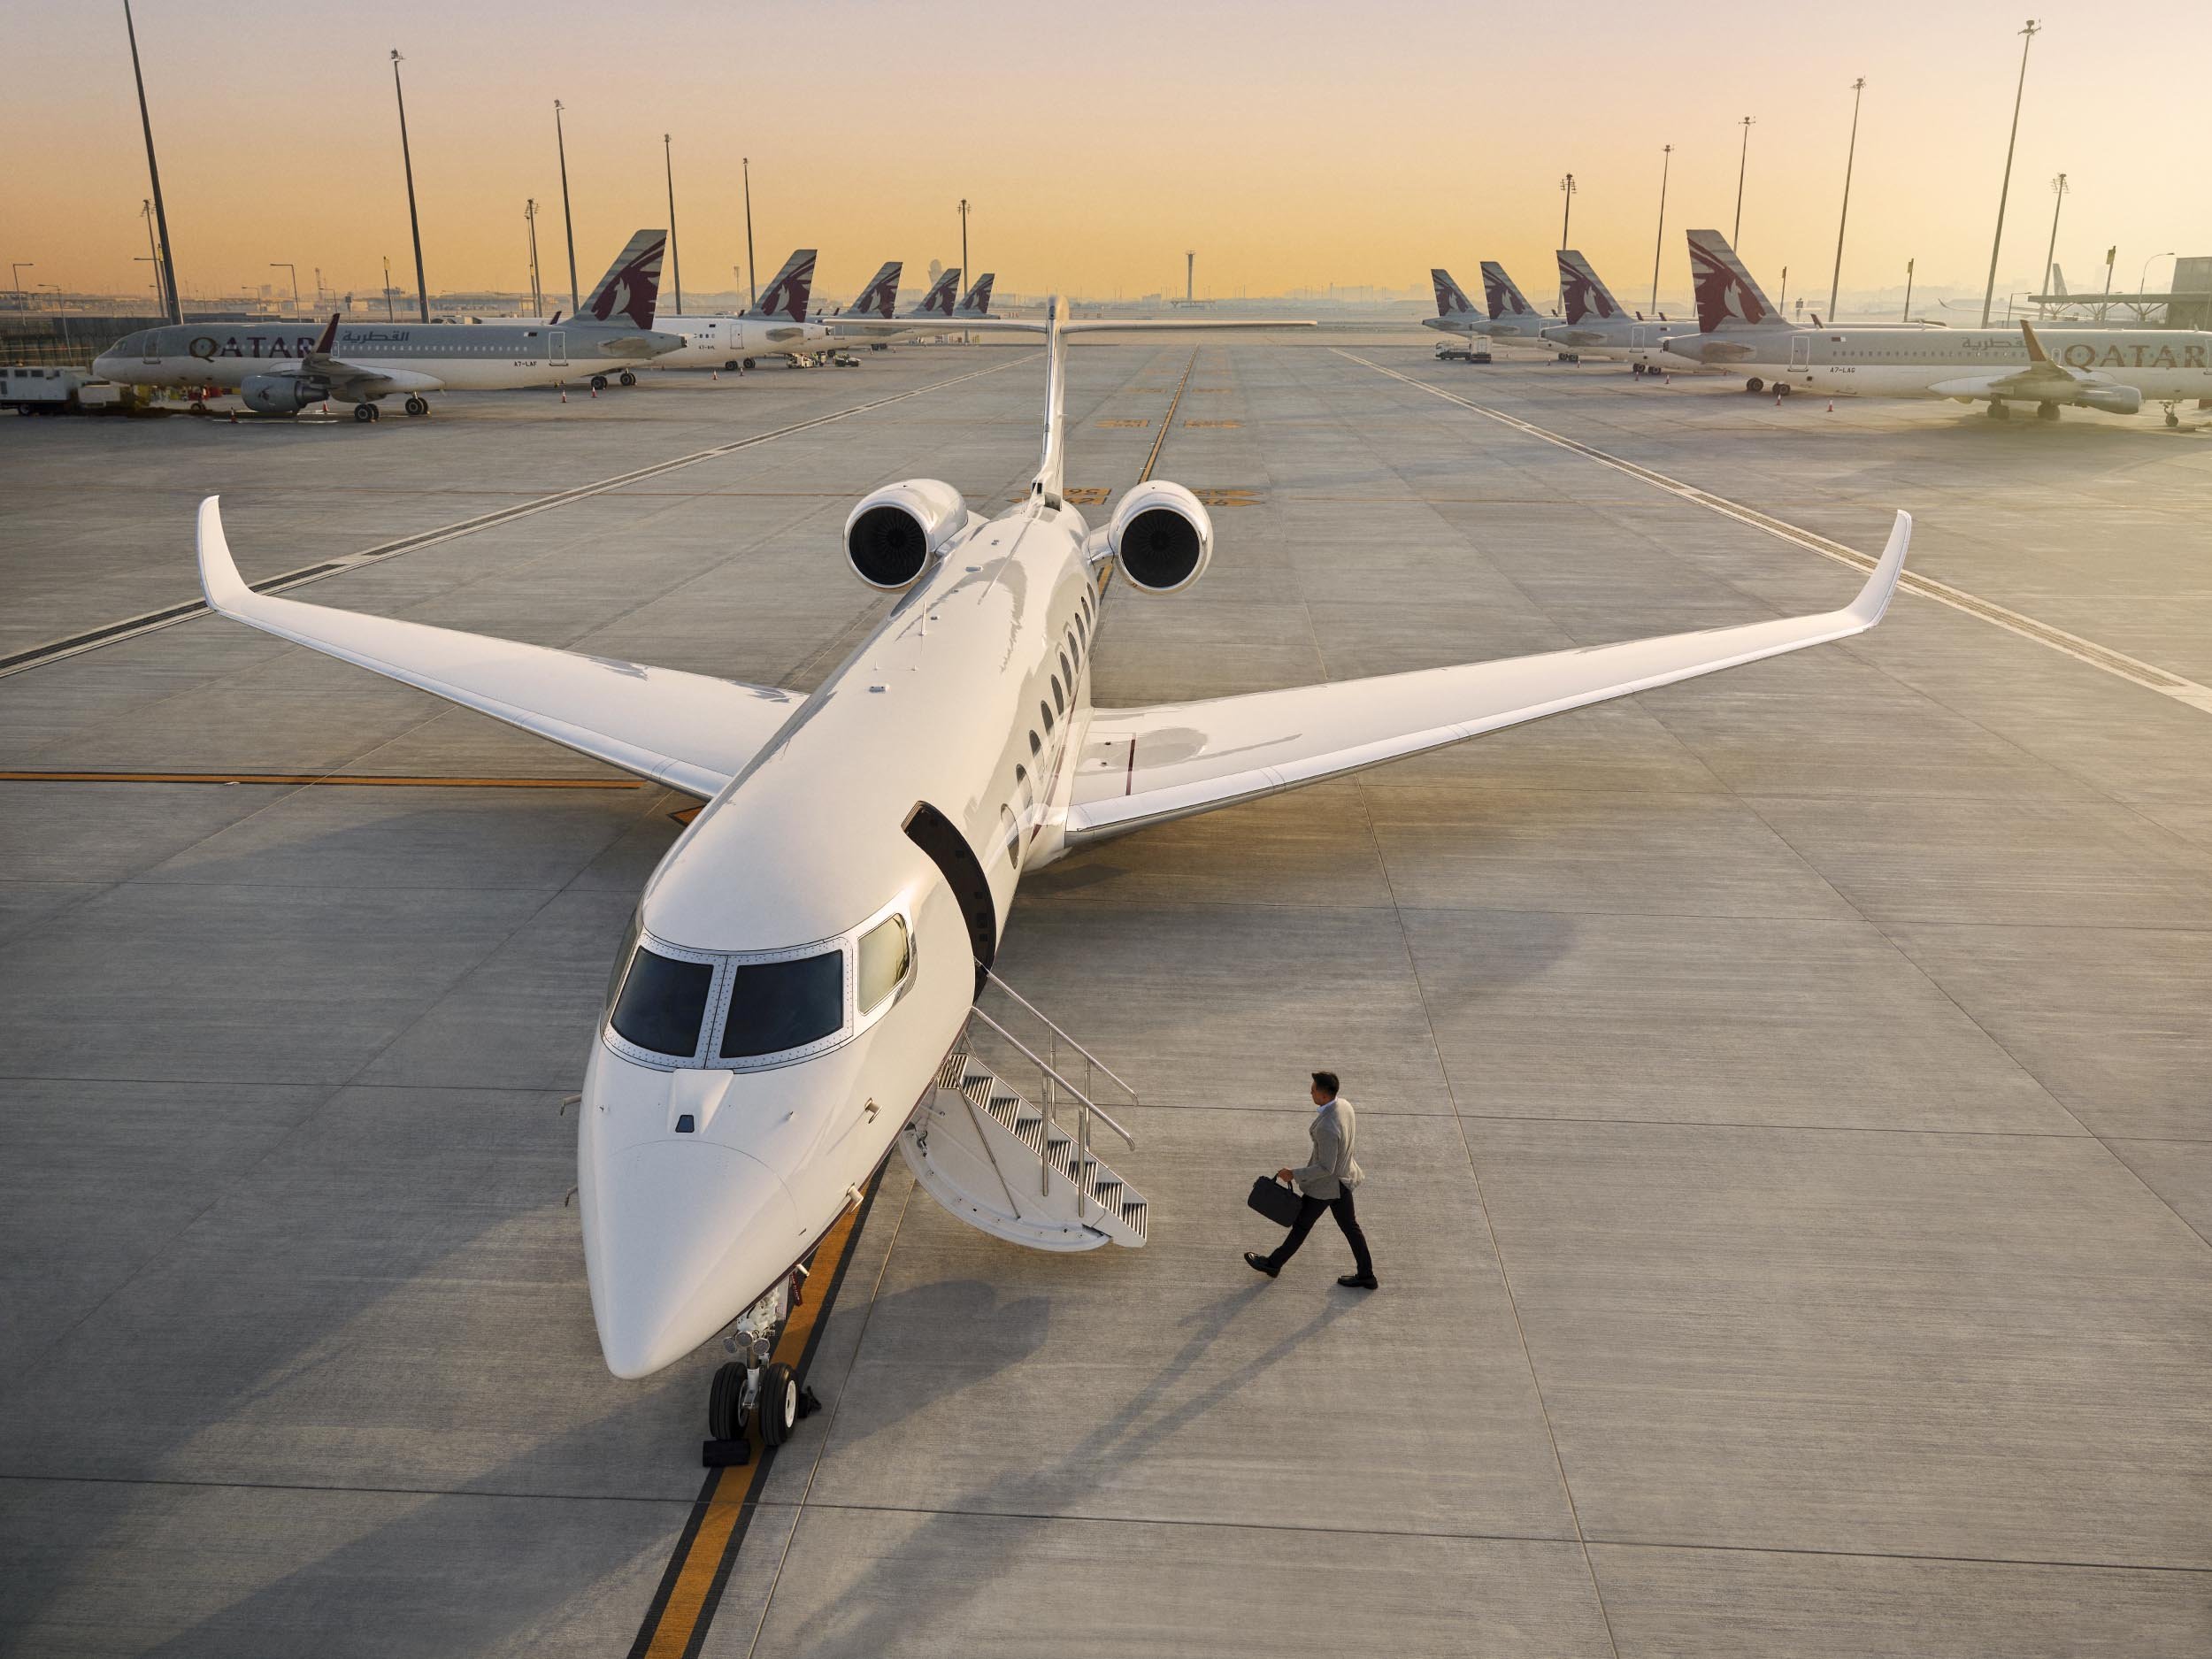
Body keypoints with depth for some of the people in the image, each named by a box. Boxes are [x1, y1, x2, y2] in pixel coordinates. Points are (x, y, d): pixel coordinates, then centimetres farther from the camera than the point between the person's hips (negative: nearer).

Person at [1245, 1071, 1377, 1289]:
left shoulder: (1327, 1128, -37)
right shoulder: (1345, 1105, -10)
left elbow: (1326, 1168, -30)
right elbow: (1354, 1129, 12)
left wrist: (1294, 1174, -21)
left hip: (1325, 1183, -8)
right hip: (1343, 1178, 8)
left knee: (1302, 1224, 13)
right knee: (1349, 1226, 20)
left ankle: (1273, 1264, 34)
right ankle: (1365, 1276, 31)